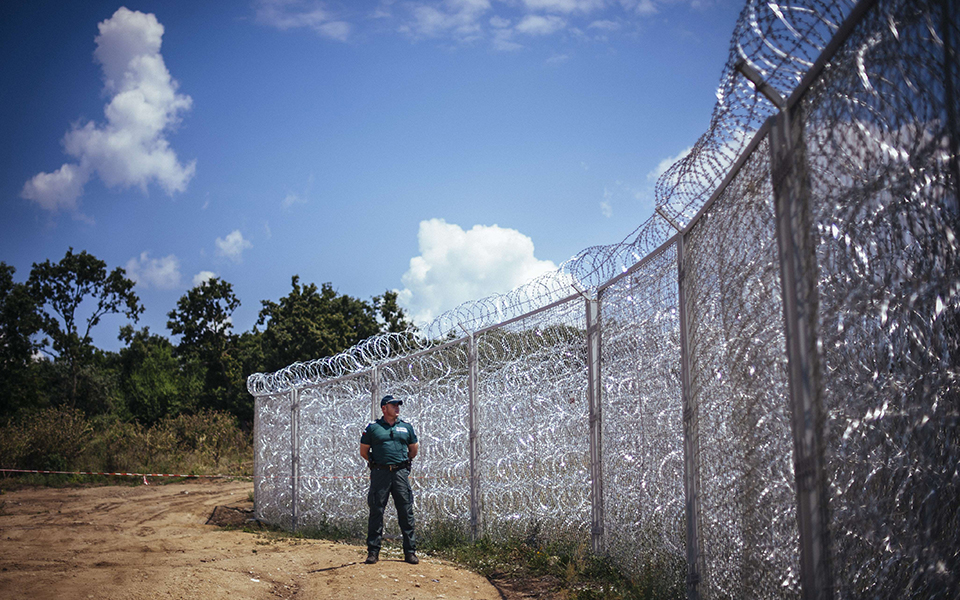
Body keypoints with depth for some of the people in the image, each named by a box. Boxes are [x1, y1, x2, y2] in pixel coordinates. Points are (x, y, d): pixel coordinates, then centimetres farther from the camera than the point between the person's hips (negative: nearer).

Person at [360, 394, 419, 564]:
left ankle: (410, 552, 8)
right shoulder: (373, 428, 3)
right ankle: (373, 552, 9)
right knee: (376, 512, 1)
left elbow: (414, 449, 21)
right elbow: (364, 451, 11)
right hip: (380, 474, -2)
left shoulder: (406, 427, 11)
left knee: (406, 513, 1)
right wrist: (376, 463, 8)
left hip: (401, 473, 2)